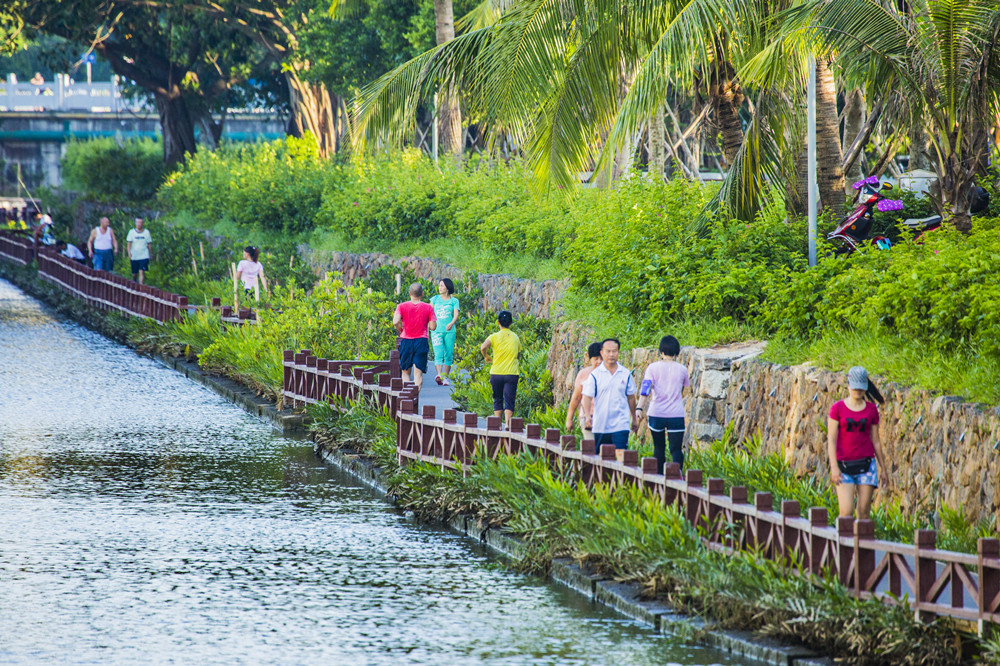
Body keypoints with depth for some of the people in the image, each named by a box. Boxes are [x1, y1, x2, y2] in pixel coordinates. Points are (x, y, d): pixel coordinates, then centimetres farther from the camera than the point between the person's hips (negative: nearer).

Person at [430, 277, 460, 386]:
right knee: (438, 354, -15)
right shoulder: (435, 299, 11)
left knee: (448, 355, 3)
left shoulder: (454, 301, 6)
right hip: (437, 331, 0)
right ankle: (439, 375, -30)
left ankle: (446, 377, 14)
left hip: (449, 331, 0)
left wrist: (451, 323, -25)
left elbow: (456, 315, -6)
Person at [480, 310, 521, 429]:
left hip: (496, 373, -1)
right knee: (509, 401, -2)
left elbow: (483, 347, -20)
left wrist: (486, 357, -2)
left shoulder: (495, 336, -3)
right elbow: (518, 355, 15)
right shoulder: (515, 337, 6)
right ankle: (508, 423, -18)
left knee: (498, 400, 13)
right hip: (512, 373, 1)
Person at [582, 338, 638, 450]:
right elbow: (587, 397, -5)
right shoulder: (595, 375, -1)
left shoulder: (626, 374, 5)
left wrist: (634, 419, 21)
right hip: (600, 426, 0)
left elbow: (631, 398, 15)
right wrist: (588, 415, -22)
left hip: (621, 425, 0)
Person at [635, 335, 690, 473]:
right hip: (676, 414, 0)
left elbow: (645, 388, -12)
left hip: (656, 414, 0)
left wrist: (639, 408, -16)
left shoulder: (653, 367, -1)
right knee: (676, 449, -4)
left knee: (659, 447, 17)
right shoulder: (681, 370, 4)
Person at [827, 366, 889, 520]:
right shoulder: (837, 408, -1)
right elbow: (831, 439, -6)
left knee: (864, 512, -2)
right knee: (846, 512, -11)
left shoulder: (872, 410, 6)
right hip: (844, 465, -2)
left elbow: (876, 441, 12)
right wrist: (834, 467, -15)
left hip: (866, 465, 2)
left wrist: (883, 468, 13)